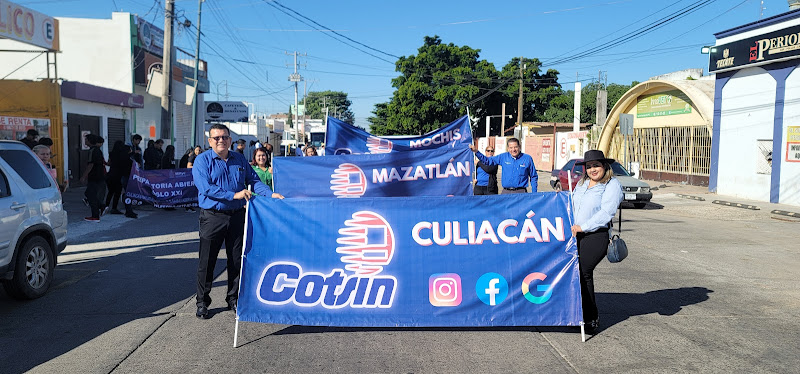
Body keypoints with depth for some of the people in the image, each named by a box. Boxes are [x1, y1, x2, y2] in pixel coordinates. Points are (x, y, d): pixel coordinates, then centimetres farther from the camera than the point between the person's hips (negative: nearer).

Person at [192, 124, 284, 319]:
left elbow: (254, 180, 10)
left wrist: (271, 194, -7)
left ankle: (234, 299, 24)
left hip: (237, 216, 4)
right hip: (213, 216, -3)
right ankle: (202, 302, 18)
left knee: (236, 259, 9)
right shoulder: (202, 160, -4)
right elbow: (205, 188, -16)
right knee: (206, 261, 3)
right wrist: (234, 195, -21)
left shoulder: (239, 159, 10)